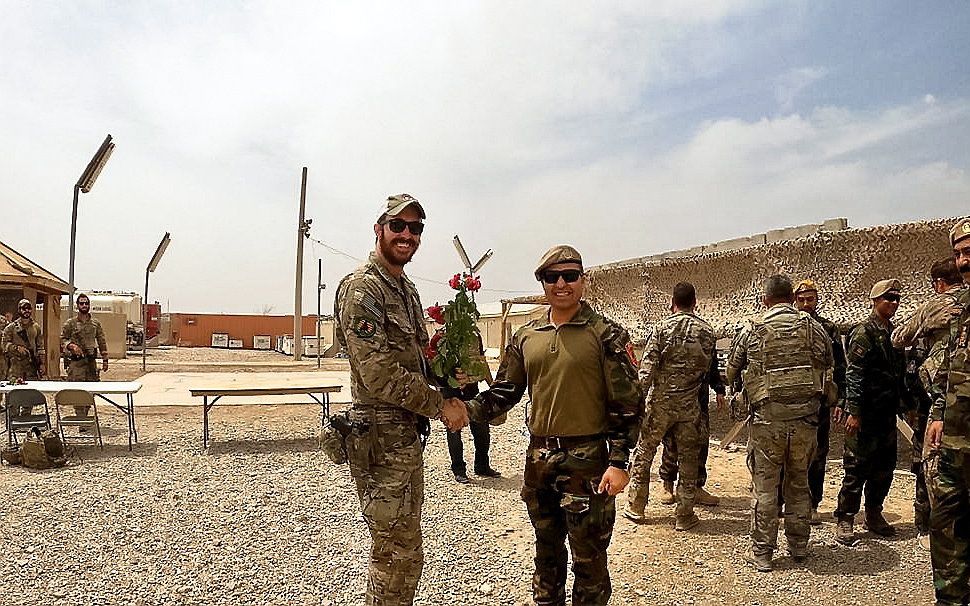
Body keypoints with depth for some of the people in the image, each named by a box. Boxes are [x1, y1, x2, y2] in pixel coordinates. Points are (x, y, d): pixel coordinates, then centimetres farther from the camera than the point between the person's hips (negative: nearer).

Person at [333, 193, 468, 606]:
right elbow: (380, 375, -23)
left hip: (409, 436, 9)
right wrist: (440, 406, -14)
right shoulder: (361, 289, -16)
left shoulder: (407, 289, 13)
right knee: (395, 554, 2)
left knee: (405, 554, 20)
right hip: (382, 440, -9)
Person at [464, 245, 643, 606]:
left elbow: (627, 404, -8)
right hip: (538, 458, 5)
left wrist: (619, 462, -14)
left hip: (586, 460, -5)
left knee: (589, 558, 7)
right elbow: (504, 392, 9)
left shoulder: (606, 335, -7)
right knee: (546, 551, 21)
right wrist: (468, 410, -9)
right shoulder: (526, 337, 7)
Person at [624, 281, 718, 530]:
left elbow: (647, 367, -13)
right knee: (688, 458, 11)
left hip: (660, 401, -2)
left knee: (644, 453, 12)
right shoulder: (707, 331, 0)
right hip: (690, 404, 2)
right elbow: (707, 368, 7)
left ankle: (635, 507, 21)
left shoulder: (662, 327, -8)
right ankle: (684, 515, 17)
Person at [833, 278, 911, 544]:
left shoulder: (895, 333, 14)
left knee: (884, 467, 14)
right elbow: (853, 375, -17)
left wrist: (906, 403, 19)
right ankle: (845, 521, 6)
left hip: (887, 413, 8)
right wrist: (853, 411, -21)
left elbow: (899, 373, 22)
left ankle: (874, 514, 28)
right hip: (865, 415, -8)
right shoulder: (864, 333, -11)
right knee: (857, 468, -3)